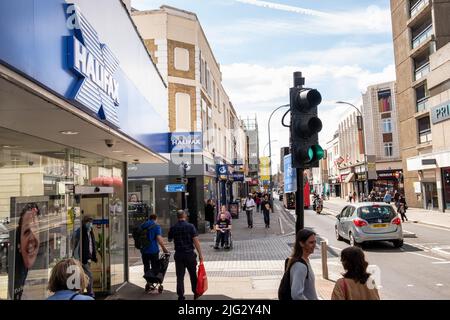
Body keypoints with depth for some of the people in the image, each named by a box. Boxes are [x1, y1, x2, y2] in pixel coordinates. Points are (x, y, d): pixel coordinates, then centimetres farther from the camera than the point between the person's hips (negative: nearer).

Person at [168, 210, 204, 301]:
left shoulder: (173, 228, -1)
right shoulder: (190, 226, -9)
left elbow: (170, 239, 15)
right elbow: (196, 241, -13)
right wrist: (200, 254, -9)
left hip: (178, 255, 1)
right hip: (190, 254, -1)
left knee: (180, 276, 7)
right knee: (193, 275, 14)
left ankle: (181, 296, 6)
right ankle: (196, 293, 25)